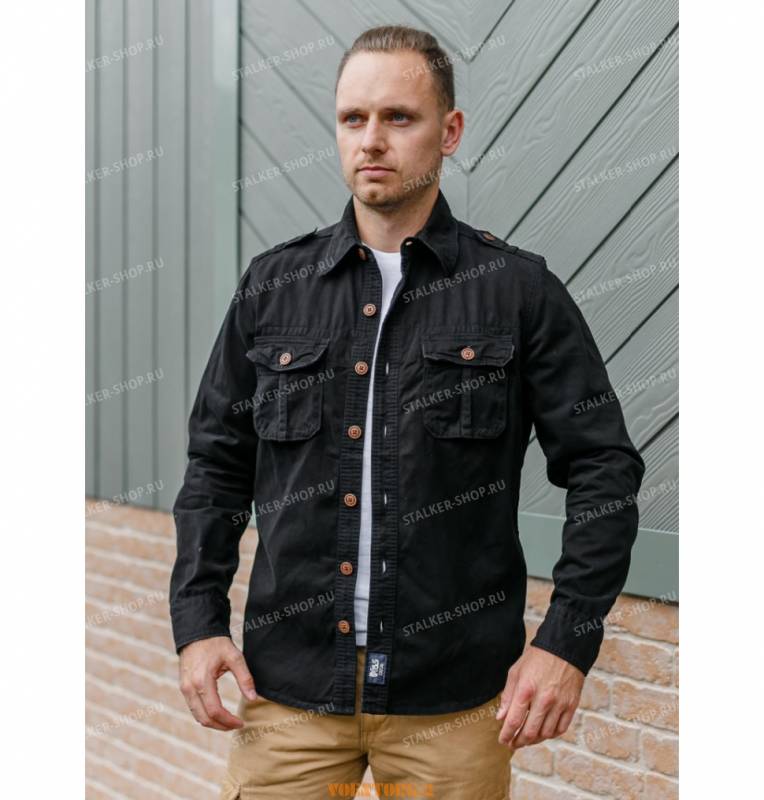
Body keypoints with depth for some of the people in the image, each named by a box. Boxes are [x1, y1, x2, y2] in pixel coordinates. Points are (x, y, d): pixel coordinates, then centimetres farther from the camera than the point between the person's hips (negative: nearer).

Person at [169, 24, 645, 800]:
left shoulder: (519, 290, -2)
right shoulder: (272, 286, 6)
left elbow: (603, 467, 0)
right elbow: (216, 464, 10)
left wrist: (568, 640, -7)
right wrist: (198, 620, 1)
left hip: (455, 694, -2)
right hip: (288, 683, 2)